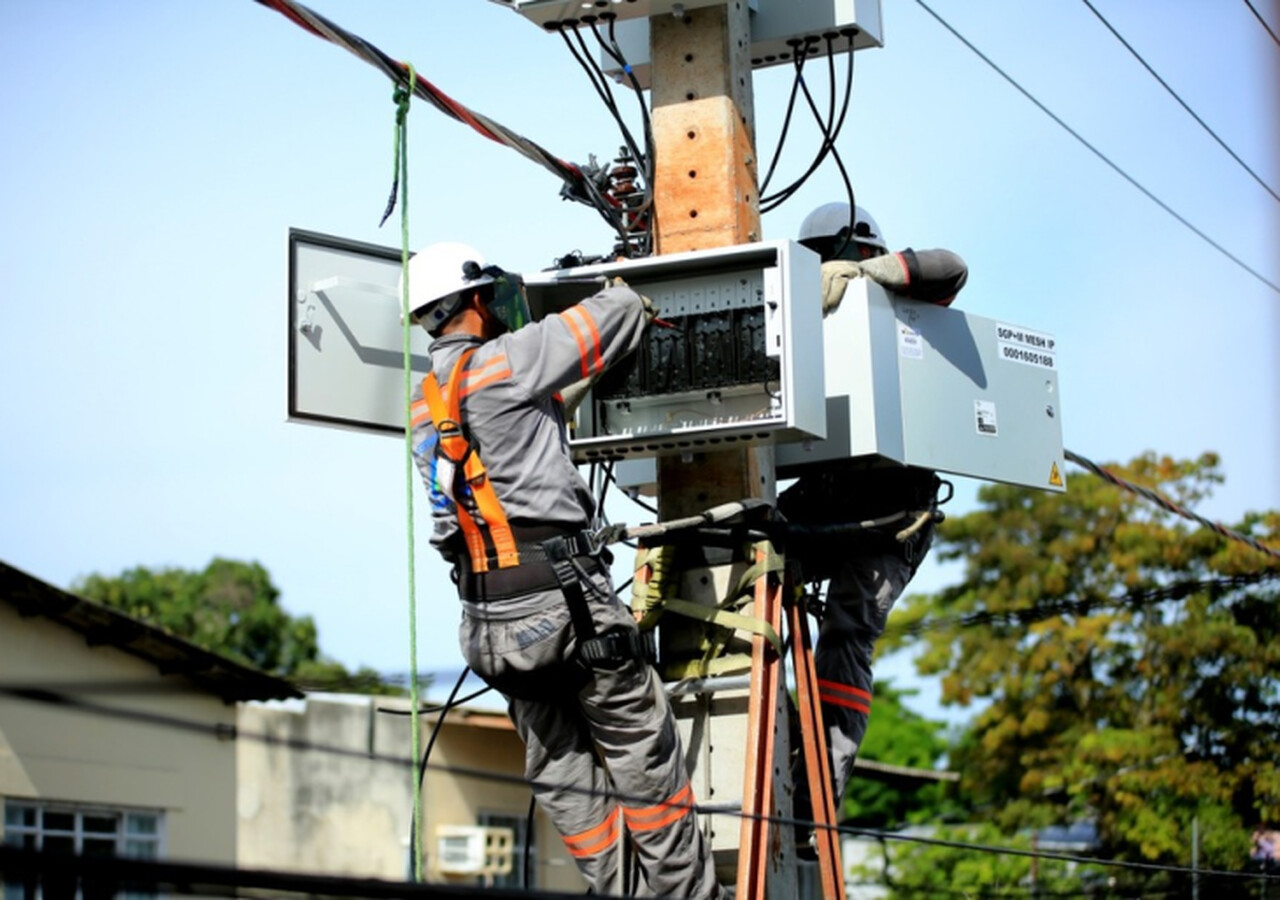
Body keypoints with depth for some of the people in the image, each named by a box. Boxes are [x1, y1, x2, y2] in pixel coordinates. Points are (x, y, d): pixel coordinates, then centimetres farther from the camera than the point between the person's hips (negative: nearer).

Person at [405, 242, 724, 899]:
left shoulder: (421, 401, 15)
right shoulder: (501, 362, -7)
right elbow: (617, 317, 0)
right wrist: (626, 295, 22)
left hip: (485, 616, 7)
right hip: (558, 592, -7)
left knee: (559, 766, 11)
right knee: (640, 744, 4)